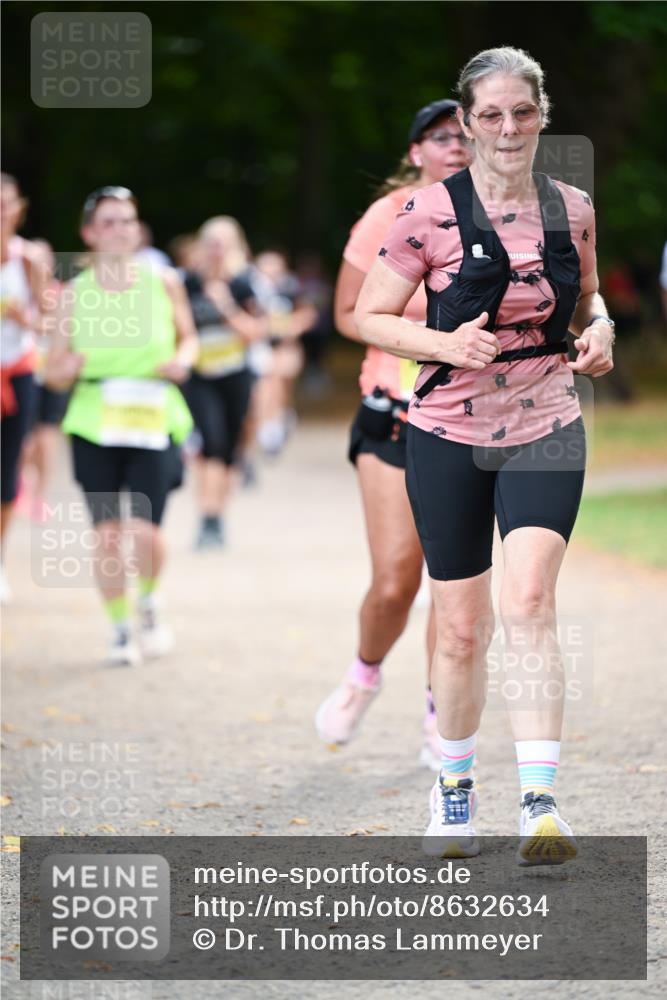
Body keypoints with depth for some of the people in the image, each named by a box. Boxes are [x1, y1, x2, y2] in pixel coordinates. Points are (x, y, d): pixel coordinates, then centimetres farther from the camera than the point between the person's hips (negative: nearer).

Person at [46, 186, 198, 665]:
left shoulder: (164, 283, 2)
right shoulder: (75, 293, 1)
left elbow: (187, 336, 17)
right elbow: (53, 372, 5)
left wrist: (182, 359, -5)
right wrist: (69, 369, -17)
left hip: (154, 422, 0)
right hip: (95, 424, 0)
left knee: (145, 531, -12)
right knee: (107, 533, -4)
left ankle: (149, 602, 19)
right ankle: (120, 629, 15)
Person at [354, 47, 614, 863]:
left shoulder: (572, 211, 3)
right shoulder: (430, 213, -7)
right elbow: (368, 317, -2)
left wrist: (600, 331, -2)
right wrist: (445, 344, -19)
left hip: (546, 430, 1)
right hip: (450, 435, -1)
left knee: (528, 602, -20)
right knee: (462, 630, 6)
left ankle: (540, 803, -23)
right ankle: (453, 786, 30)